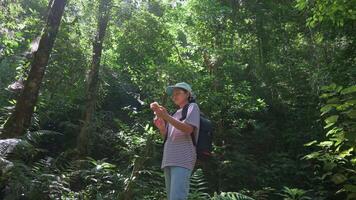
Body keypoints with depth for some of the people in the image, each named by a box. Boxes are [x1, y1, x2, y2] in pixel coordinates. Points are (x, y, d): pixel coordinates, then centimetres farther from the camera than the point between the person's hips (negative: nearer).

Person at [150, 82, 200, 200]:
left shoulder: (192, 106, 8)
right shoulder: (175, 113, 28)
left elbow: (188, 129, -10)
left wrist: (166, 117, -18)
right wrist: (161, 127, 2)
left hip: (183, 159, -7)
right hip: (169, 159, 7)